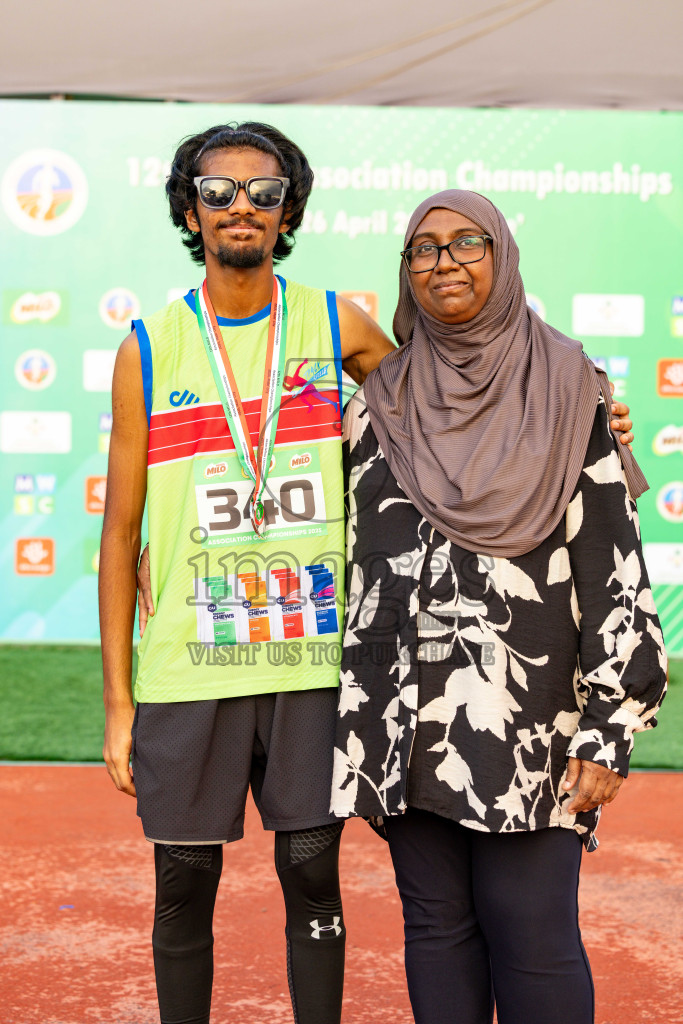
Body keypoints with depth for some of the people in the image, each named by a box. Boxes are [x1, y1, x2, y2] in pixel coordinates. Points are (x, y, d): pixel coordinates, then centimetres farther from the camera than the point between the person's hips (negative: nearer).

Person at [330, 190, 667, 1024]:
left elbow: (616, 566, -4)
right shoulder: (379, 403, 11)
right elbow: (358, 560, 14)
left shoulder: (567, 391, 0)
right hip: (406, 714, 4)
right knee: (436, 923, 10)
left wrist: (609, 729, -10)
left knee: (530, 930, -4)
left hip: (527, 719, -3)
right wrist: (352, 722, 12)